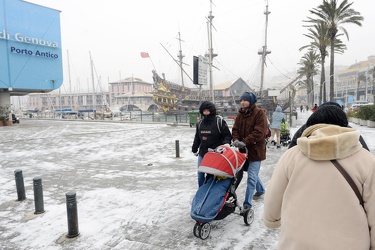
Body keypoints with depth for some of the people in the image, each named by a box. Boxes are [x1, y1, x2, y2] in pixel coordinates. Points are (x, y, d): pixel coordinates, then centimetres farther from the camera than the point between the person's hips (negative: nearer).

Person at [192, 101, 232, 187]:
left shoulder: (219, 121, -6)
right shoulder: (200, 123, 10)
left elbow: (228, 135, -5)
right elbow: (197, 138, 21)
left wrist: (225, 145, -22)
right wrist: (194, 149, 24)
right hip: (202, 154, 5)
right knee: (200, 175, 11)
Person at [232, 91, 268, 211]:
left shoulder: (259, 113, -13)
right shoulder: (240, 114, 8)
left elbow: (259, 132, -21)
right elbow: (235, 129, 6)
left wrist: (245, 142, -26)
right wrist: (236, 140, -14)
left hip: (256, 149, -7)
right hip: (244, 149, 7)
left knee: (251, 177, -5)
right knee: (253, 173, 23)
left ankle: (247, 203, 4)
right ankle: (261, 189, 48)